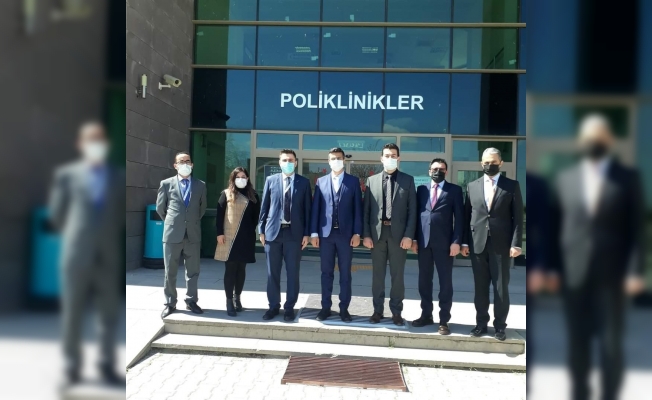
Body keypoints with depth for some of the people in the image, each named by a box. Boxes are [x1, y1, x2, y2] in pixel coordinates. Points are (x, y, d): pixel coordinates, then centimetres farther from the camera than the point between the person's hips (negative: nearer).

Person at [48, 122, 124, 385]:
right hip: (76, 255, -1)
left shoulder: (119, 178, 8)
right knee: (72, 313, 5)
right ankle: (72, 367, 18)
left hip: (108, 256, 2)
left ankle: (107, 366, 15)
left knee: (109, 314, 4)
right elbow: (56, 213, 8)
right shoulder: (66, 175, 4)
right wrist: (74, 236, 12)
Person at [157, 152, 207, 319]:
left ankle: (191, 301, 21)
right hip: (172, 234, -1)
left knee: (193, 271, 8)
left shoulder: (201, 185, 5)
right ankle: (170, 303, 18)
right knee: (170, 272, 7)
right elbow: (160, 208, 10)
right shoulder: (166, 184, 2)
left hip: (193, 234, 1)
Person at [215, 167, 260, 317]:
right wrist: (219, 233, -8)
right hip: (229, 237, -2)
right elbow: (219, 214, 0)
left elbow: (256, 215, 12)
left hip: (246, 238, 2)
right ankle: (229, 302, 4)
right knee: (230, 269, -1)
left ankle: (237, 298, 22)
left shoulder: (253, 195, 10)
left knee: (241, 269, 9)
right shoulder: (226, 194, 4)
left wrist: (251, 230, 2)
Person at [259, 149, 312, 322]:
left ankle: (289, 307, 17)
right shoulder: (271, 180, 6)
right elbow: (264, 206, 7)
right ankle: (273, 306, 21)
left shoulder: (304, 182, 3)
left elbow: (307, 209, 2)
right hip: (273, 231, 1)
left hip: (294, 232, -1)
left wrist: (307, 233, -3)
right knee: (272, 273, 8)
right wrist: (262, 230, 2)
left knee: (293, 273, 5)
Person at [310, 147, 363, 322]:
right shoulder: (321, 181, 8)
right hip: (326, 233, 1)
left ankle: (344, 308, 15)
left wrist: (357, 233, -6)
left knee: (345, 273, 5)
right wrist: (314, 232, -1)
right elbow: (316, 208, 5)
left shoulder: (353, 181, 4)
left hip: (346, 233, -1)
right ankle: (326, 307, 18)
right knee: (326, 272, 8)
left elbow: (357, 208, 1)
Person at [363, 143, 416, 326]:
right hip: (377, 233, 1)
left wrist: (408, 235, -9)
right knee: (378, 275, 8)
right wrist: (366, 234, -2)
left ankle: (396, 312, 16)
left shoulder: (408, 180, 4)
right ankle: (377, 310, 19)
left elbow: (412, 210, 0)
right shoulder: (372, 180, 8)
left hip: (399, 234, -1)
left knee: (397, 275, 6)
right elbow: (366, 210, 5)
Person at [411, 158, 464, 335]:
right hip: (423, 241, 3)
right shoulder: (422, 189, 12)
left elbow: (459, 217, -1)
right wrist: (414, 238, 3)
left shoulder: (454, 190, 4)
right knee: (424, 280, 10)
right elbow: (417, 214, 10)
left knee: (445, 281, 3)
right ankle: (426, 315, 22)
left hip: (444, 242, -3)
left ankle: (444, 320, 11)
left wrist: (456, 241, -10)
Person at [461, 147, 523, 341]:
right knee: (480, 287, 9)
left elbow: (517, 217, -2)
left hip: (501, 244, -2)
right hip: (478, 244, 2)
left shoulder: (512, 186, 2)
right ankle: (481, 323, 21)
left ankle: (500, 325, 17)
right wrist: (465, 242, 4)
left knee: (501, 287, 4)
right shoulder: (472, 186, 9)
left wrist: (516, 244, -9)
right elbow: (467, 216, 8)